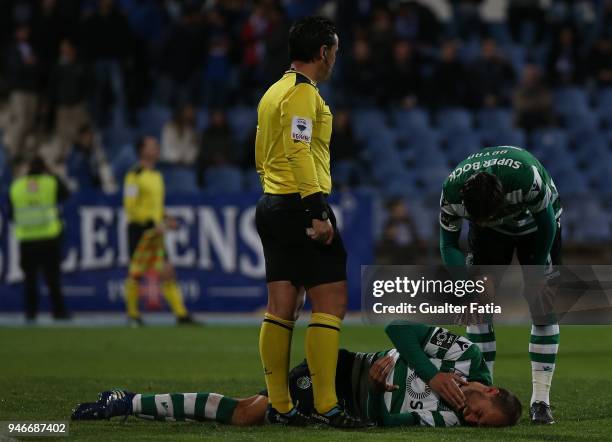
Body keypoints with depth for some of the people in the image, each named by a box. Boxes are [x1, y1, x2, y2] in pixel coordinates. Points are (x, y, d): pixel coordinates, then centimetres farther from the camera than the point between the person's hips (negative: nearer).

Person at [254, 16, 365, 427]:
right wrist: (317, 213, -22)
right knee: (331, 302, -9)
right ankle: (326, 405, -13)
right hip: (300, 206, -10)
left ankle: (279, 406, 6)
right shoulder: (303, 92, -10)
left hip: (272, 205, 10)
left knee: (281, 308, 7)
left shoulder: (273, 92, 19)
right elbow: (299, 151, -19)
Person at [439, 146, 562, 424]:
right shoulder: (452, 194, -35)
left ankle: (540, 401, -8)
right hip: (491, 235, 2)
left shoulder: (528, 178, -43)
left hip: (536, 222, -2)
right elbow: (448, 245, -17)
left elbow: (546, 225, -23)